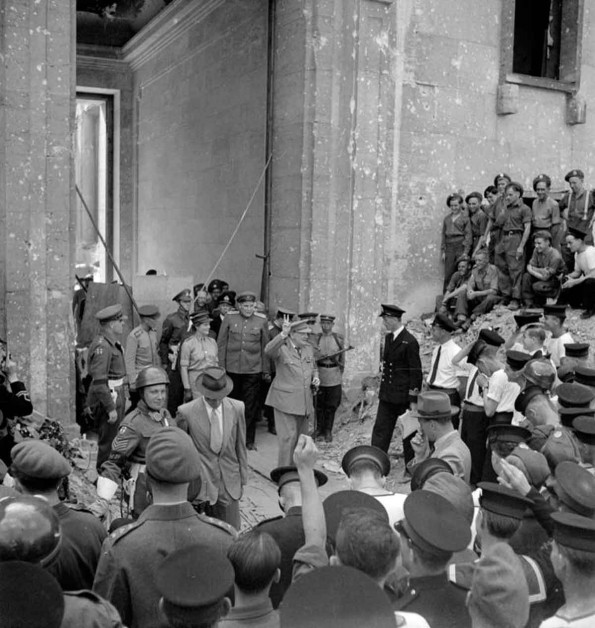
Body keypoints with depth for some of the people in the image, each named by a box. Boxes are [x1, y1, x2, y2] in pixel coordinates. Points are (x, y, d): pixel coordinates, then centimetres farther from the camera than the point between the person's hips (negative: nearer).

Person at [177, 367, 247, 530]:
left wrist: (243, 480, 10)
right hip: (200, 483, -2)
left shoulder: (237, 408, -4)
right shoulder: (186, 412, -11)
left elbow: (240, 446, 6)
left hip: (229, 484, 2)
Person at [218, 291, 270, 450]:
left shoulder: (261, 320, 1)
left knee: (251, 406, 2)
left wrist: (266, 371, 6)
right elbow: (221, 343, 4)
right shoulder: (229, 318, 1)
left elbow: (265, 347, 6)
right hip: (232, 368, 1)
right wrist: (221, 367, -1)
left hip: (253, 370, 0)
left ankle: (249, 439, 12)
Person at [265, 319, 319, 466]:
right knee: (288, 437, -10)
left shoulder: (309, 348, 10)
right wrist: (283, 334, -46)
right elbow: (268, 351, -34)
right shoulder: (282, 348, -10)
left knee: (301, 437, 15)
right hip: (286, 400, -7)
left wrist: (315, 377, 3)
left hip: (305, 401, 7)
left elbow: (313, 367, 25)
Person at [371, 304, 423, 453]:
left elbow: (415, 372, -14)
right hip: (386, 395, 7)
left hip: (402, 395, -7)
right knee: (380, 430, 5)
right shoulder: (388, 337, 10)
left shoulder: (410, 342, -15)